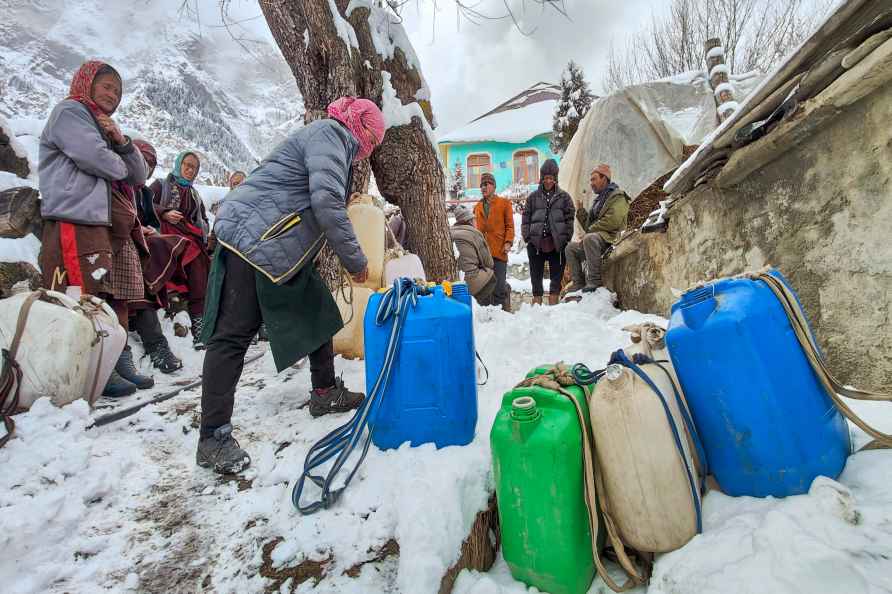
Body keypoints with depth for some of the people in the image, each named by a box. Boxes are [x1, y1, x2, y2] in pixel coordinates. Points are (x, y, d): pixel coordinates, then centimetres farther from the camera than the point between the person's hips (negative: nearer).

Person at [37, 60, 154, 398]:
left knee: (115, 299, 6)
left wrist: (121, 141, 2)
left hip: (114, 227, 8)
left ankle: (119, 361, 10)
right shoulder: (70, 112, 5)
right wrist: (122, 166, 8)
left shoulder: (106, 127, 30)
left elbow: (139, 176, 18)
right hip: (79, 222, -8)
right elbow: (95, 159, -13)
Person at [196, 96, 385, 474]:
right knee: (234, 334, -8)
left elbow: (328, 205, 26)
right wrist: (355, 261, -15)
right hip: (252, 240, -11)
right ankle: (213, 437, -1)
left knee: (318, 313, 13)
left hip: (281, 248, 11)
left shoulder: (336, 144, 25)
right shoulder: (330, 133, -8)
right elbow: (326, 202, -23)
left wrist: (352, 260, 19)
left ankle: (325, 393, 26)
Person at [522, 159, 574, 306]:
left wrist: (566, 238, -5)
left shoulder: (564, 197, 8)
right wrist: (527, 237, -3)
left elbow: (570, 219, 4)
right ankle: (537, 301, 14)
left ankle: (553, 302, 10)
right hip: (536, 243, 1)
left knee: (556, 275, 3)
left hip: (557, 243, -1)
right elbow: (525, 219, 8)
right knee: (536, 275, 6)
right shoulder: (533, 197, 10)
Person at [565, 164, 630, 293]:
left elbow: (612, 221, -18)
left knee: (589, 238, -36)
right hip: (594, 236, 10)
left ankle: (594, 280, -33)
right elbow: (588, 224, 24)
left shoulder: (617, 196, -2)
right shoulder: (598, 199, 26)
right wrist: (580, 210, 11)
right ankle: (578, 283, -1)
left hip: (610, 238, -10)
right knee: (571, 248, 4)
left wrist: (590, 230, -13)